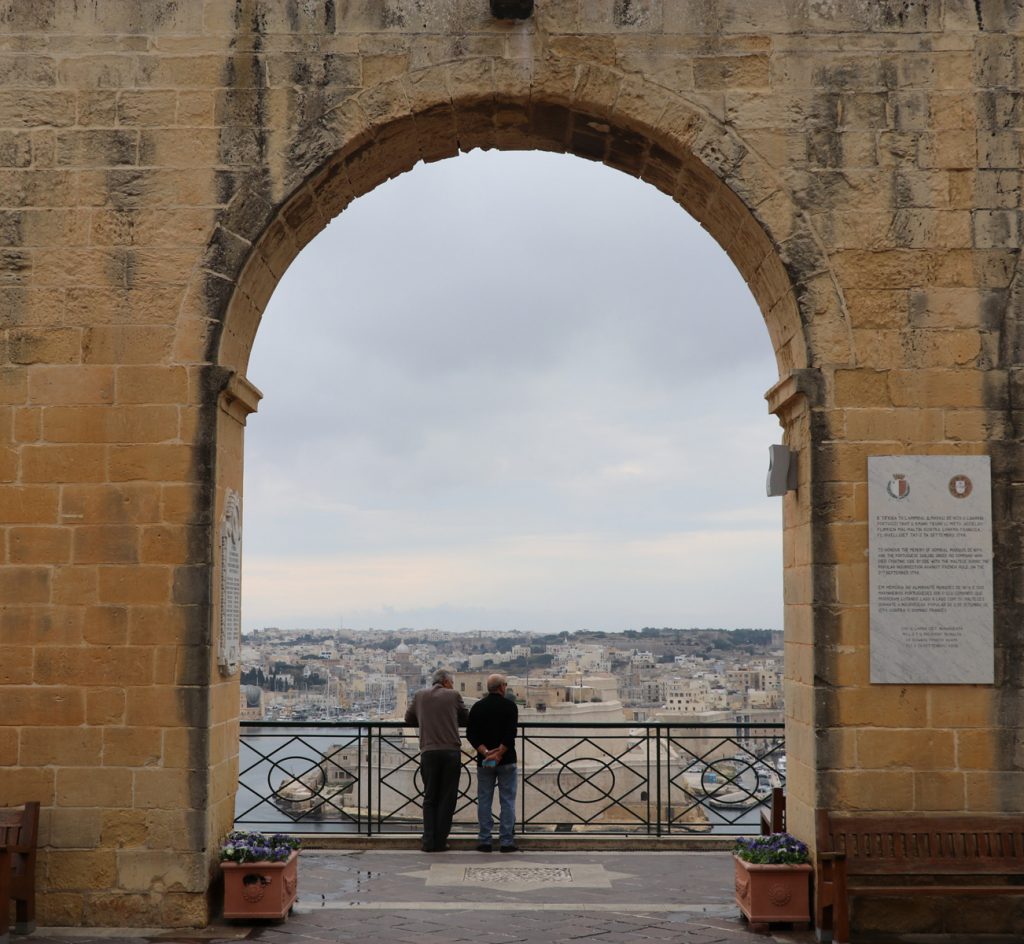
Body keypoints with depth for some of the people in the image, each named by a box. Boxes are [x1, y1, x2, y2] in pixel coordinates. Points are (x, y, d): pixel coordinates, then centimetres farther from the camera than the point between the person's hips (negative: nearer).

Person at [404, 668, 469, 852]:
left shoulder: (420, 695, 10)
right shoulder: (453, 696, 4)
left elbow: (408, 718, 19)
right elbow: (466, 718, 13)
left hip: (429, 752, 2)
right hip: (451, 752, -2)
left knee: (429, 798, 9)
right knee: (447, 799, 5)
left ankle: (428, 842, 2)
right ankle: (440, 842, 4)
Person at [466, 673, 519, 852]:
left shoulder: (477, 707, 6)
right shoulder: (509, 705, -3)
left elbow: (470, 734, -3)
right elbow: (510, 734, -15)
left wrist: (485, 752, -10)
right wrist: (499, 754, -14)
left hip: (483, 762, 3)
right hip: (506, 761, -3)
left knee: (484, 801, 7)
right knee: (507, 801, 2)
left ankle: (484, 841, 6)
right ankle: (506, 841, 0)